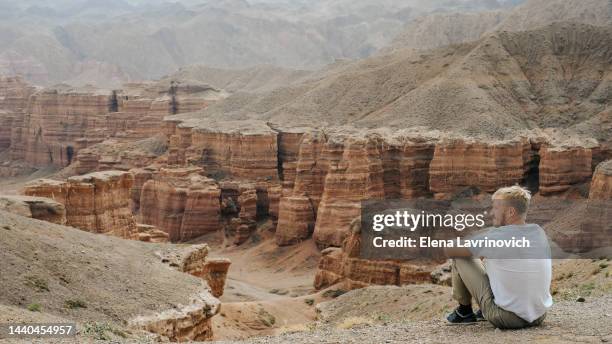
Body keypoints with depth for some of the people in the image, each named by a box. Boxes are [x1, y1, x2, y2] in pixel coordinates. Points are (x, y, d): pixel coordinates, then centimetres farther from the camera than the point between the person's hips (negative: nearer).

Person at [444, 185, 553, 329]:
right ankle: (484, 312, 35)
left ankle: (464, 311, 22)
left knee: (459, 257, 3)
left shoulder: (495, 237, -17)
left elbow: (449, 250, -6)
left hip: (507, 318, -6)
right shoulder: (539, 232, 0)